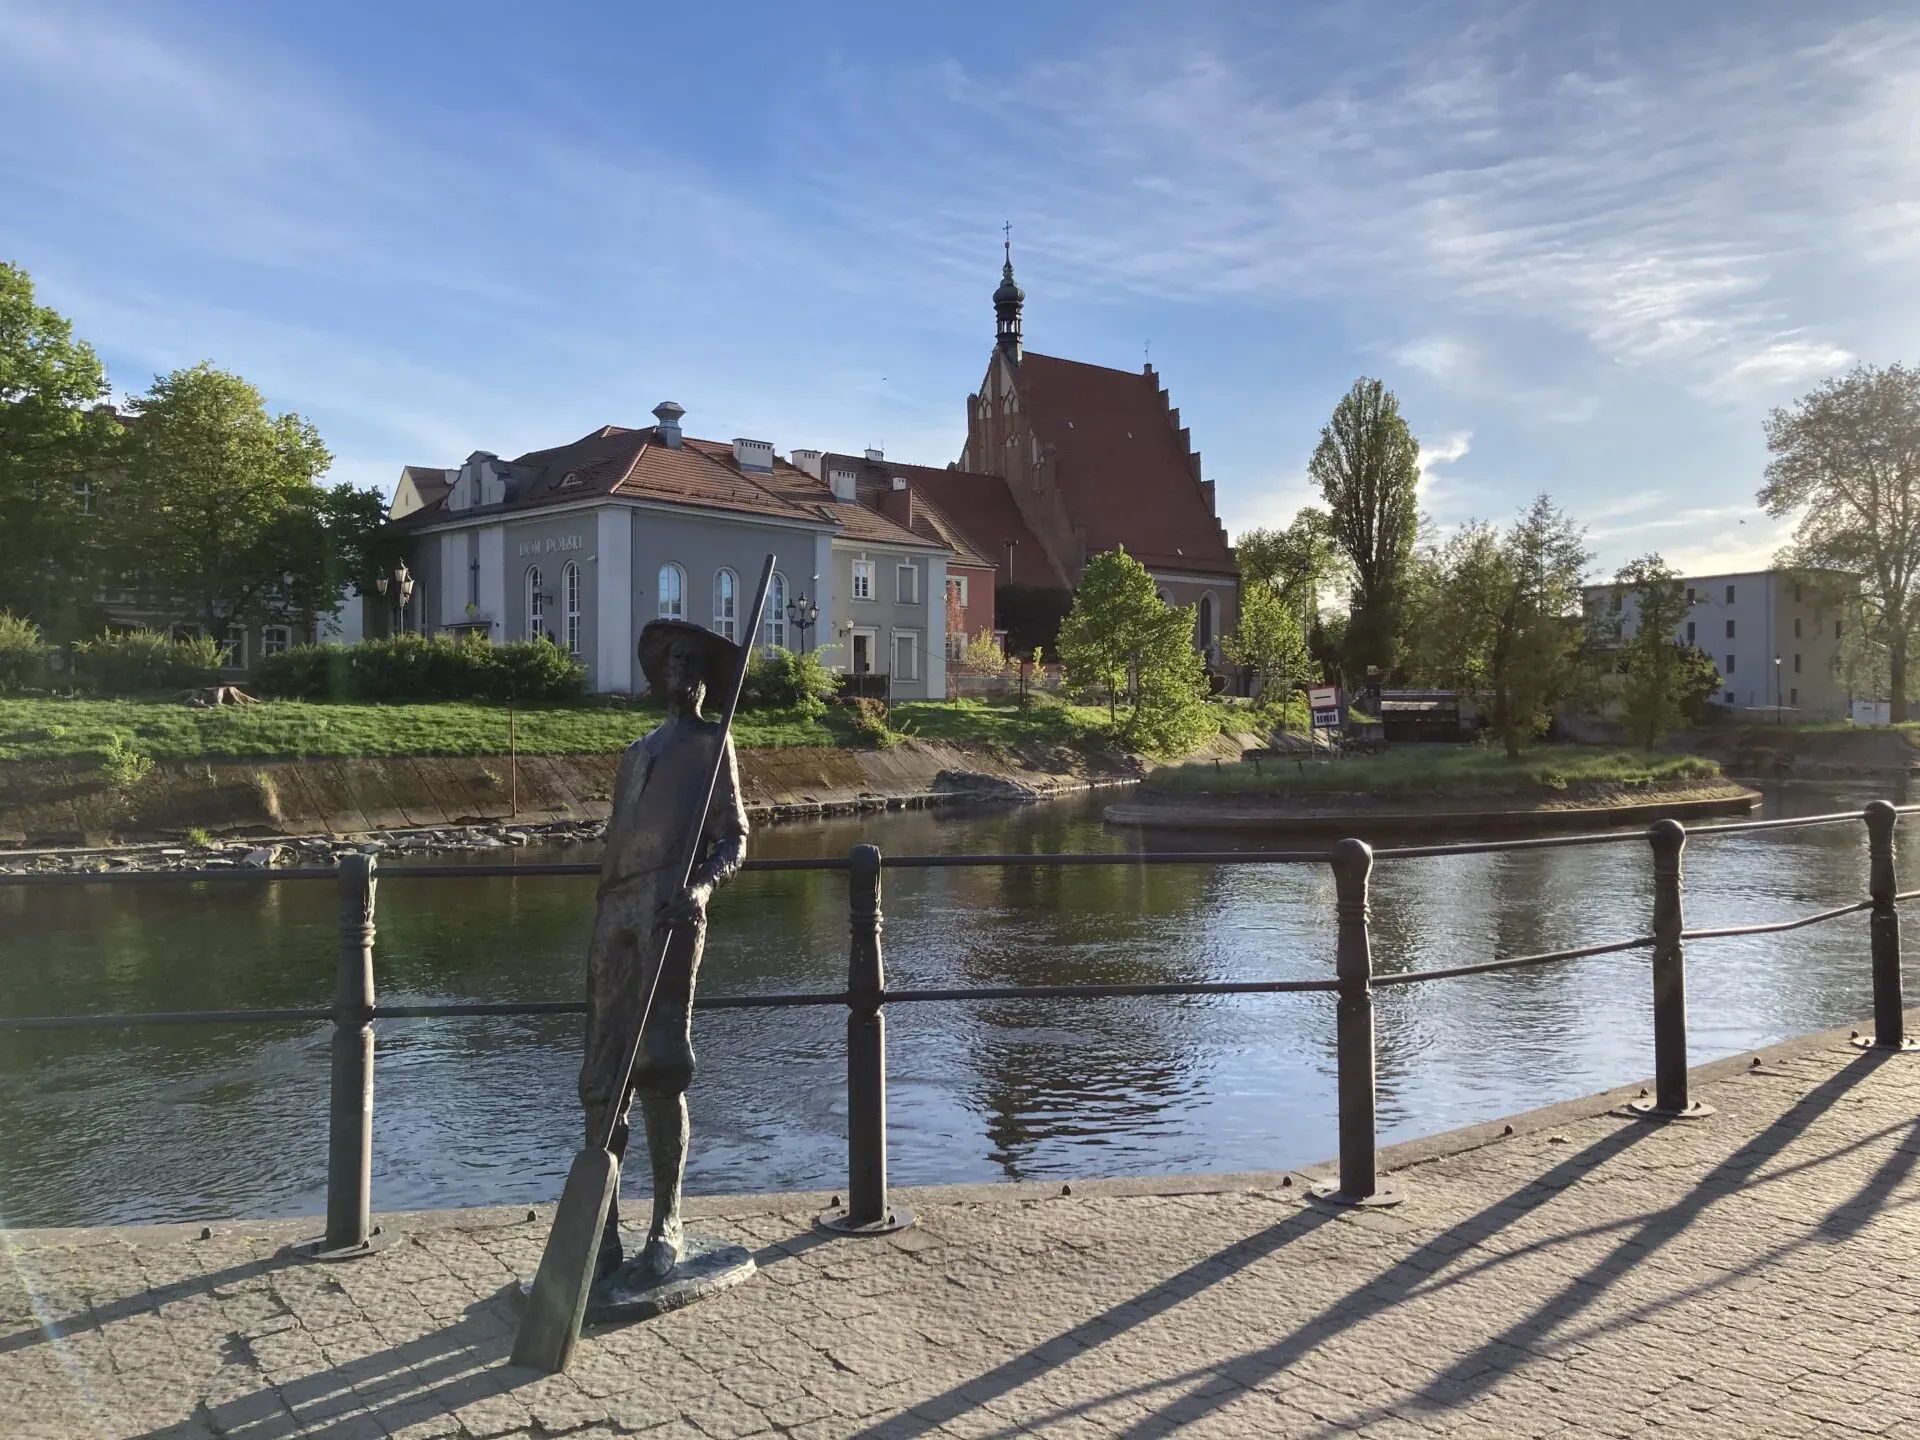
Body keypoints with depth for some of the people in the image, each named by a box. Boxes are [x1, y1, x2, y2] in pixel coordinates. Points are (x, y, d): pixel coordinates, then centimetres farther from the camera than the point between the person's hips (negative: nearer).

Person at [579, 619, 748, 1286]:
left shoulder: (712, 740, 15)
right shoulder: (637, 751, 30)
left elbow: (734, 836, 5)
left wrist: (703, 882, -15)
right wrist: (600, 918, 19)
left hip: (670, 906, -5)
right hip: (616, 909, 5)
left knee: (659, 1067, -11)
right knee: (603, 1076, 1)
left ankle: (666, 1226, -3)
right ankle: (603, 1235, 7)